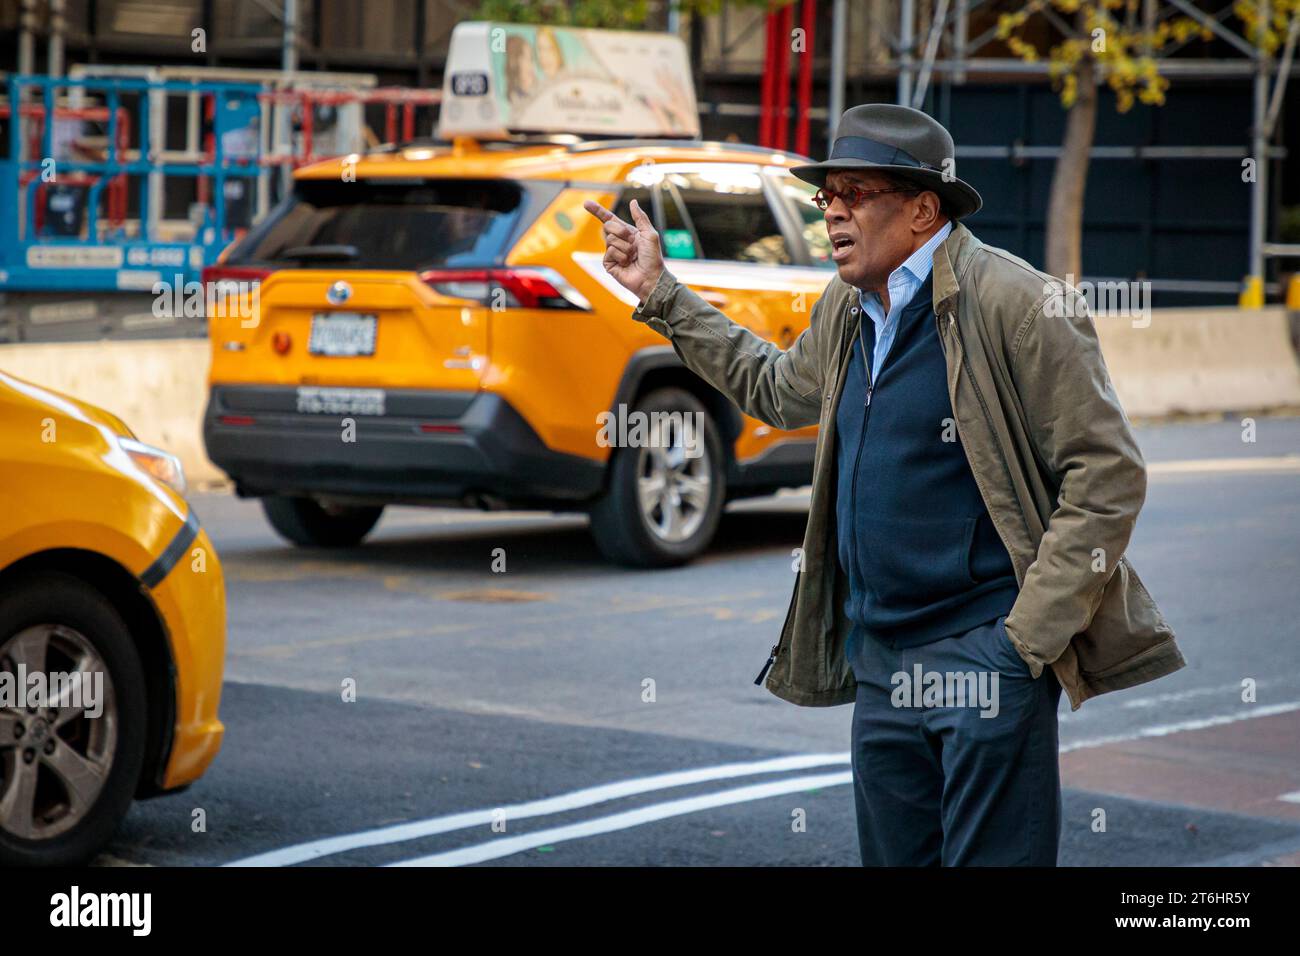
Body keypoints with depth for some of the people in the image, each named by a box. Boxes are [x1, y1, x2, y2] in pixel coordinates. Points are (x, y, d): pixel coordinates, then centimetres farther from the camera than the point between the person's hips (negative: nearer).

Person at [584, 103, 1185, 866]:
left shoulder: (1016, 302, -13)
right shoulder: (848, 312, 13)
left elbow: (1108, 475, -14)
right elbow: (777, 389, 34)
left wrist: (1030, 633, -16)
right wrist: (660, 292, 29)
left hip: (987, 657, -8)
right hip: (880, 661, 8)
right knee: (896, 857, 14)